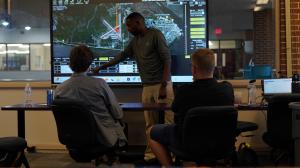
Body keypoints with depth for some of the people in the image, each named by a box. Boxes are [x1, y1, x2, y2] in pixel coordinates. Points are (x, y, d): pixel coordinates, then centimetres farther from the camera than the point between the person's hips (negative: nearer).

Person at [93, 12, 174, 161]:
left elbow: (167, 59, -9)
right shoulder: (135, 41, 16)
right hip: (147, 87, 6)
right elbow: (122, 55, 28)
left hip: (161, 84, -6)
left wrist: (163, 85, -16)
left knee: (168, 121, -9)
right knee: (150, 123, 2)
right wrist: (101, 67, 32)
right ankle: (150, 153, 5)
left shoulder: (155, 35, -4)